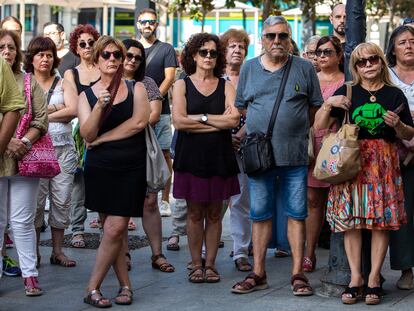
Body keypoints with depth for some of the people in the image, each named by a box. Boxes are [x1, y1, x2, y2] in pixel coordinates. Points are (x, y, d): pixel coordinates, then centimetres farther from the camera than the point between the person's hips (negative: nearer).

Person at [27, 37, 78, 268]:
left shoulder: (62, 83, 13)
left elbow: (73, 111, -2)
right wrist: (57, 108, -5)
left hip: (63, 147, 2)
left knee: (62, 200, 1)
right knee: (36, 200, -4)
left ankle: (58, 251, 10)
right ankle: (34, 252, 5)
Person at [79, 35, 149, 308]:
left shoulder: (136, 89, 5)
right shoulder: (87, 95, 6)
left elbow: (139, 122, -10)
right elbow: (87, 134, -7)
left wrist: (102, 139, -8)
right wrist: (100, 106, -24)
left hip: (131, 168, -1)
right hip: (100, 168, 1)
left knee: (115, 228, -8)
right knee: (112, 229, 2)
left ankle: (93, 288, -2)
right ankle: (125, 285, 11)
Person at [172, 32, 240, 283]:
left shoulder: (226, 86, 7)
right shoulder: (182, 85, 4)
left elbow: (234, 119, -8)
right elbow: (179, 121, -10)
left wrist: (200, 117, -9)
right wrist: (219, 122, -8)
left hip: (219, 158, 1)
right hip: (191, 157, -1)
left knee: (214, 213, 5)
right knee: (195, 213, 1)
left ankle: (210, 264, 12)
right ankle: (196, 265, 10)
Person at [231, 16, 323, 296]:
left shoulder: (304, 68, 5)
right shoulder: (249, 68, 9)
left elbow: (315, 106, 9)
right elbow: (241, 106, 17)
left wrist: (294, 126, 3)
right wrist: (261, 126, 8)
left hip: (295, 154, -1)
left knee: (297, 214, 1)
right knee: (260, 215, 6)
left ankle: (298, 274, 7)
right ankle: (258, 274, 14)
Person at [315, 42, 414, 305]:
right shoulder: (346, 92, 7)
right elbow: (319, 126, 6)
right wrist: (328, 104, -10)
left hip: (384, 163, 0)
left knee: (382, 219, -3)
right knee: (351, 220, -3)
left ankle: (374, 278, 5)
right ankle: (355, 277, 6)